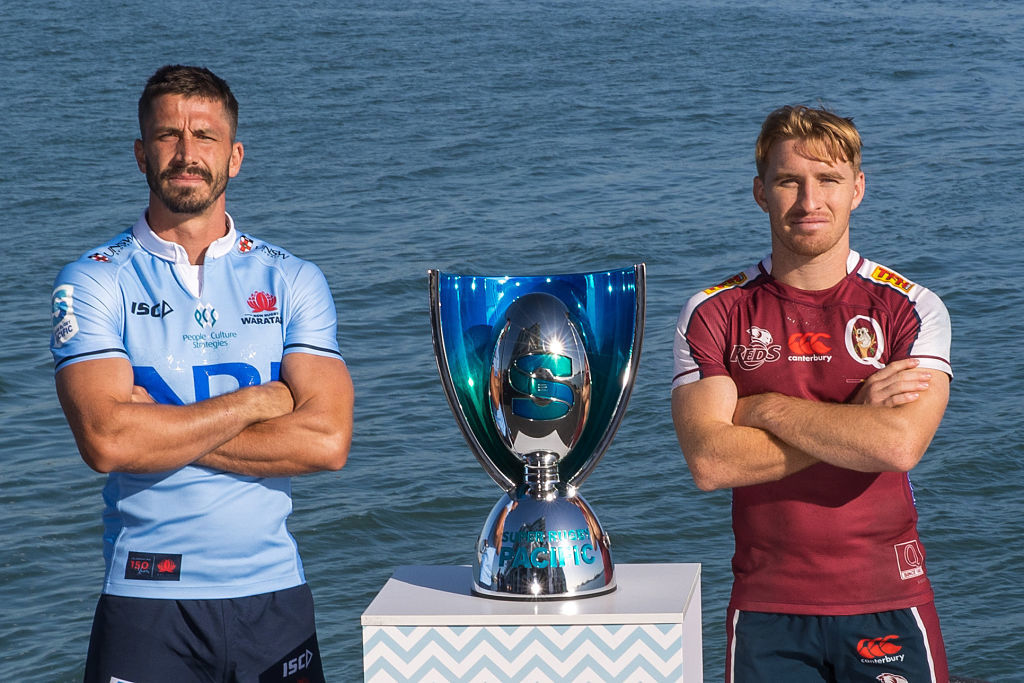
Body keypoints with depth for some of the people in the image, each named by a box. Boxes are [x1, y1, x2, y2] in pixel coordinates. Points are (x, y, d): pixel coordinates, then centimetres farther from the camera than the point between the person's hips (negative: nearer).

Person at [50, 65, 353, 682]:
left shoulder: (293, 282, 5)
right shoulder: (95, 282, -1)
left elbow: (327, 440, -8)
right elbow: (106, 440, -16)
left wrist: (162, 430, -12)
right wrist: (262, 400, -10)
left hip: (273, 593, 2)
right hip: (147, 604, -2)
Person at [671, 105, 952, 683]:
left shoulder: (911, 309, -2)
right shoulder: (713, 315, 0)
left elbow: (900, 446, -19)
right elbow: (710, 462, -13)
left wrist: (766, 409, -11)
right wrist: (856, 417, -13)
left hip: (887, 605, 0)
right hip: (767, 609, 1)